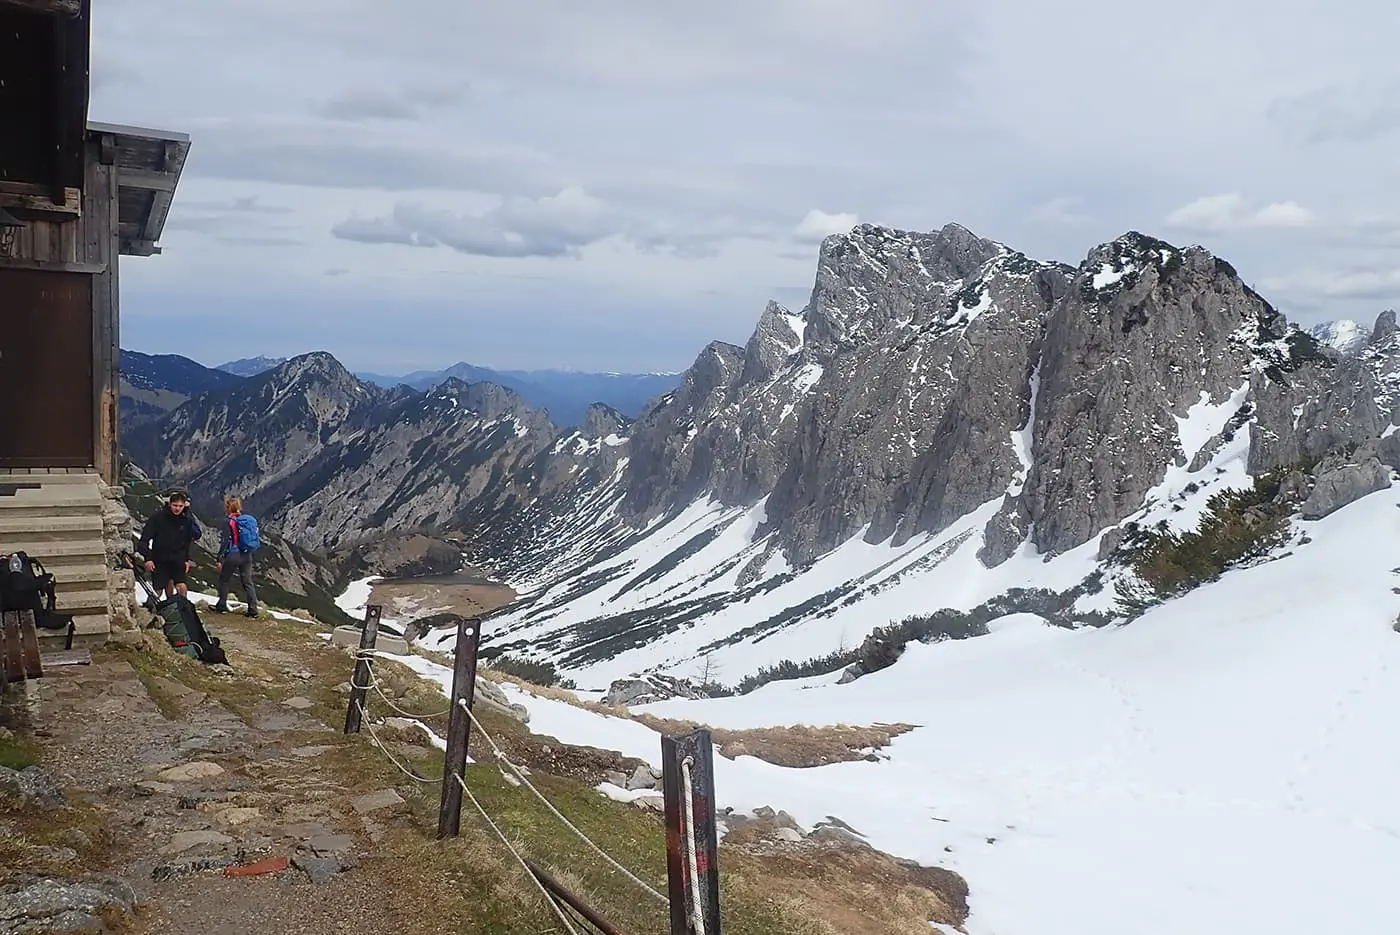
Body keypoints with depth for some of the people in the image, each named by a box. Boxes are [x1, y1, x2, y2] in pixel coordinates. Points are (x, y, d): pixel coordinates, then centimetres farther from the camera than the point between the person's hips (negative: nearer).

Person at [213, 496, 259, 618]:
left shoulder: (229, 523, -12)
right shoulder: (249, 520, 5)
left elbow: (224, 543, -13)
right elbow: (254, 538, 10)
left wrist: (220, 559, -9)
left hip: (233, 555, -5)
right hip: (247, 556, 5)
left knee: (224, 580, 15)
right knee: (247, 582, 9)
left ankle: (222, 606, 23)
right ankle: (253, 609, 5)